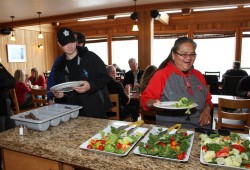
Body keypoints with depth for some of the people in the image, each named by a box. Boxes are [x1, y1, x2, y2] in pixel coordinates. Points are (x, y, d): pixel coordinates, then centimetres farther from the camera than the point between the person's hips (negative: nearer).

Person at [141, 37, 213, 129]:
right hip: (170, 129, -4)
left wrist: (207, 110, 2)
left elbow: (207, 100, 22)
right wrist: (154, 103, -21)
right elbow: (145, 99, -1)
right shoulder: (161, 75, -2)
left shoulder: (198, 75, 14)